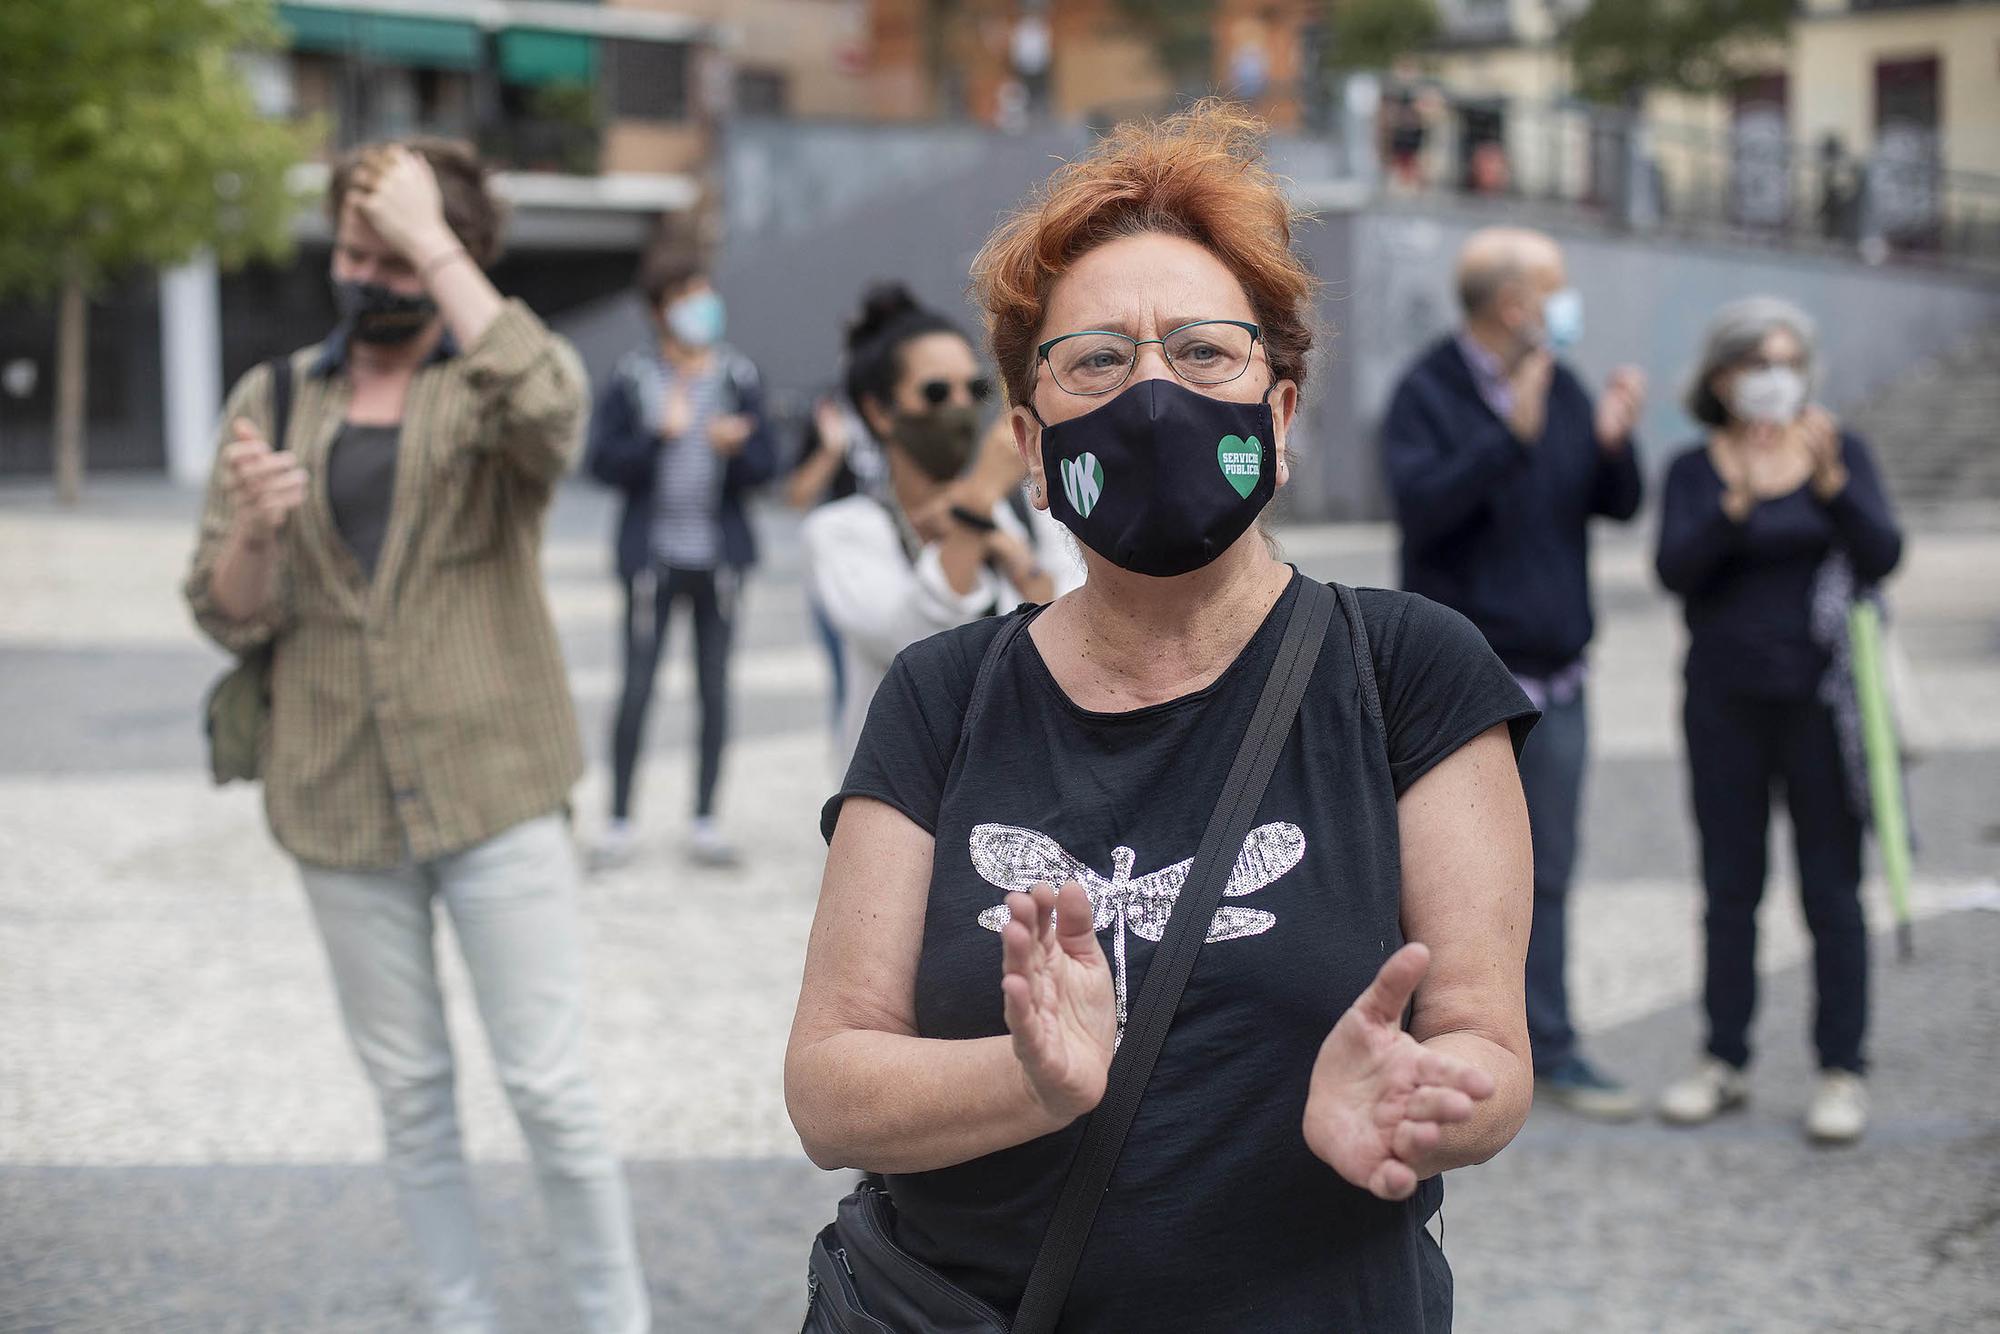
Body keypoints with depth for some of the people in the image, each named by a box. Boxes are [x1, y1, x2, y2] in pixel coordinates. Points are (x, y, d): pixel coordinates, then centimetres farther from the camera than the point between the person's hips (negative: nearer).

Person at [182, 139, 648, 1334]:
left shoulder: (495, 379, -2)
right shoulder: (273, 399, 6)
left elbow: (549, 411, -29)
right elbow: (230, 618, 4)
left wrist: (432, 243, -24)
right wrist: (250, 528, -18)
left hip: (495, 789, -3)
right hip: (338, 799, 3)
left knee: (551, 1085, 0)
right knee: (410, 1092, 12)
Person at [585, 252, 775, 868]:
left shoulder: (739, 377, 3)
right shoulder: (632, 378, -3)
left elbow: (764, 466, 3)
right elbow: (602, 460, -5)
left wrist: (733, 447, -18)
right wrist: (661, 434, -18)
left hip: (719, 552, 2)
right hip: (653, 553, -2)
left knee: (714, 685, 6)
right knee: (637, 685, -3)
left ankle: (706, 820, 16)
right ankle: (619, 820, 10)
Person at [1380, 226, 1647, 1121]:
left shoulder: (1562, 389, 10)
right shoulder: (1427, 394, -8)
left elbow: (1619, 507, 10)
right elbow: (1421, 503, -23)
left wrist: (1613, 443, -10)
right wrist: (1512, 435, -29)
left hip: (1554, 678, 6)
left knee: (1548, 873, 10)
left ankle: (1549, 1049, 16)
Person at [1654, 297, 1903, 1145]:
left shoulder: (1840, 453, 2)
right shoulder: (1694, 471, 3)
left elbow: (1882, 557, -11)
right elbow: (1675, 569, -13)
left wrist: (1829, 483, -26)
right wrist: (1737, 501, -27)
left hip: (1818, 698, -1)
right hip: (1725, 701, 1)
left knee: (1831, 891, 0)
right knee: (1729, 888, 7)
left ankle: (1842, 1072, 5)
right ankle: (1725, 1062, 16)